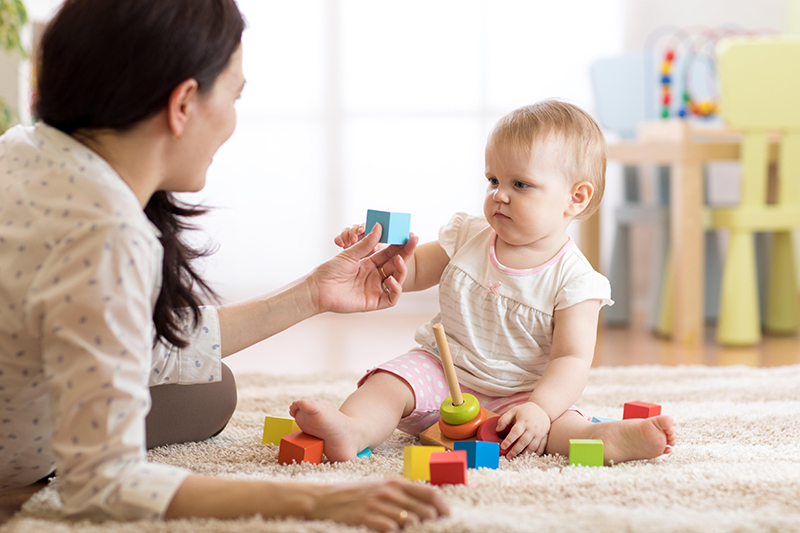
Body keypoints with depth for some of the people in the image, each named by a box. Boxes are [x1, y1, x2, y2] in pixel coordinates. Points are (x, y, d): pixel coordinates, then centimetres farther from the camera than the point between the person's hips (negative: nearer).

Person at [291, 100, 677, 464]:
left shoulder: (573, 279, -11)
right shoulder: (468, 238, 3)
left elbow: (572, 359, -16)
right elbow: (412, 272, 16)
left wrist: (539, 408, -33)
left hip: (516, 396, -3)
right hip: (440, 374, 3)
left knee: (556, 423, -32)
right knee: (391, 382, -25)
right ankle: (353, 429, -50)